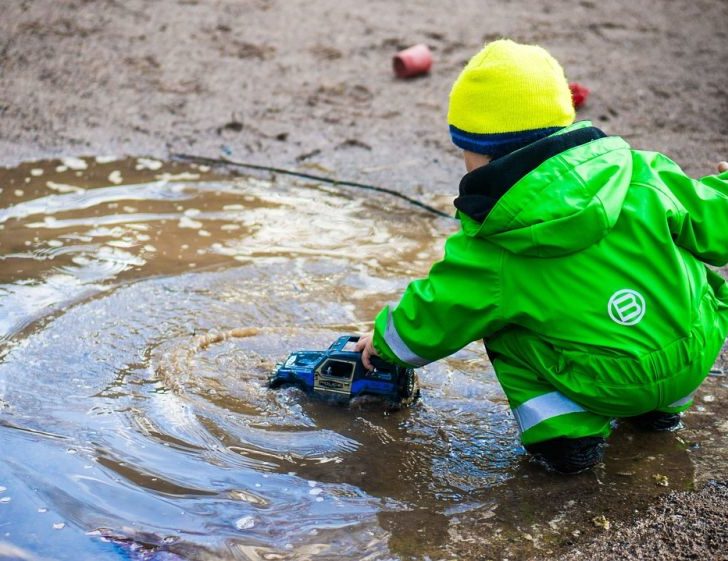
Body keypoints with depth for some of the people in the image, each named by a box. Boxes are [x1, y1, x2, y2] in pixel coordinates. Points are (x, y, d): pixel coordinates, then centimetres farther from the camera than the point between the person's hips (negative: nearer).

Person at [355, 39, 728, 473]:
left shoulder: (490, 251, -9)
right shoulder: (639, 173, -6)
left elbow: (431, 322, 3)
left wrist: (385, 338, 24)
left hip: (610, 390, -3)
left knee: (502, 324, 15)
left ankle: (564, 432, 3)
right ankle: (662, 409, 33)